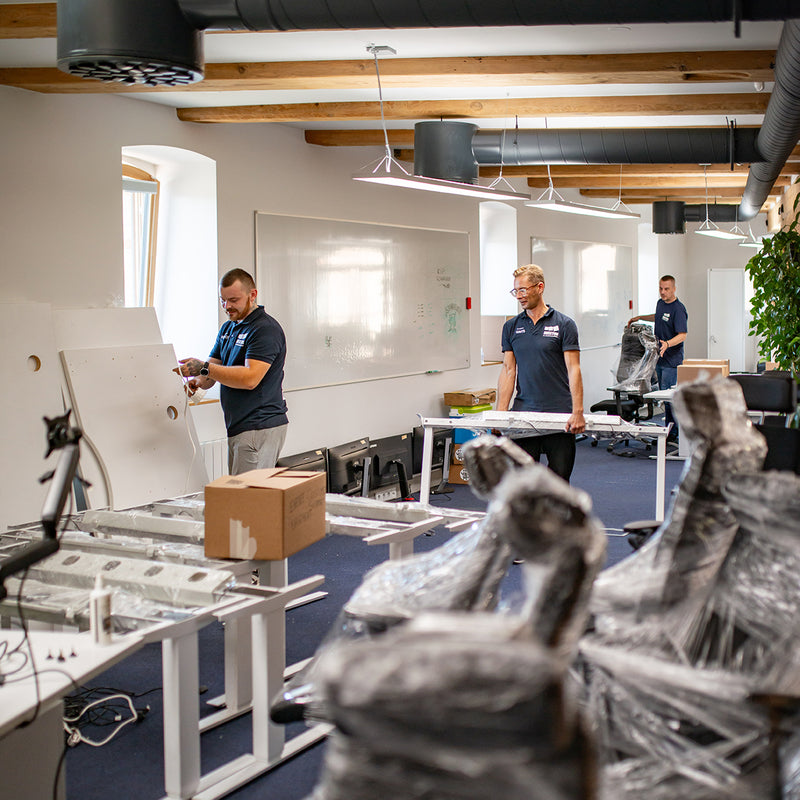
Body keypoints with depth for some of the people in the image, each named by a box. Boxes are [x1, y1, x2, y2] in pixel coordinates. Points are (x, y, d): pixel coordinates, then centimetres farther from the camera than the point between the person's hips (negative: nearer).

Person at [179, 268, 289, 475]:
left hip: (260, 428, -10)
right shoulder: (227, 328, 18)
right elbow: (212, 375, 18)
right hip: (237, 429, 10)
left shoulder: (266, 329, -12)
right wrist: (198, 381, -7)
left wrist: (203, 368, -25)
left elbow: (250, 378, -23)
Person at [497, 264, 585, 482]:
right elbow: (508, 370, 7)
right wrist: (500, 413, -2)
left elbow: (573, 370, -8)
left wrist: (578, 412, -18)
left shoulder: (564, 325, -3)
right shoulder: (511, 327, 9)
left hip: (560, 415, -3)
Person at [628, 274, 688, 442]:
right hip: (660, 358, 8)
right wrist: (640, 318, 31)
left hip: (672, 360, -8)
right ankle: (669, 429, 14)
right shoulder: (660, 303, 12)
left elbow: (682, 335, -22)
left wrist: (667, 344, -37)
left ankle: (672, 433, -4)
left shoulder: (678, 309, -15)